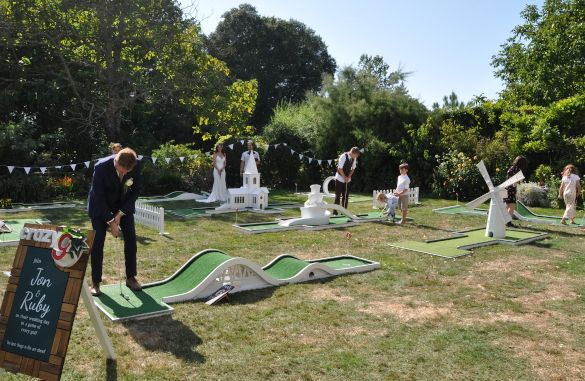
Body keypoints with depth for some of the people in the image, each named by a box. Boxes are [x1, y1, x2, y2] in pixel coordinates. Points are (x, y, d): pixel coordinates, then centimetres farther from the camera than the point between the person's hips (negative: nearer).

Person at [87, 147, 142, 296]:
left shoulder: (137, 165, -24)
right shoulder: (101, 167, -31)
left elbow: (136, 191, -12)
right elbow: (98, 197, -23)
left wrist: (120, 214, -17)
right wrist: (110, 221, -22)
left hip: (124, 204, 3)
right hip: (101, 205, -3)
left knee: (131, 238, -2)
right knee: (98, 241, -7)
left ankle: (131, 278, 11)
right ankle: (95, 282, 4)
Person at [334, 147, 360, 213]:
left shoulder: (354, 158, -3)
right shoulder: (343, 156, -21)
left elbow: (353, 169, 6)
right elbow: (340, 168, -19)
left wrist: (348, 177, -5)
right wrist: (344, 177, -16)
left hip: (347, 179, 6)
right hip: (340, 178, -6)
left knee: (346, 195, 5)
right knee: (338, 195, -4)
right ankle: (335, 211, 1)